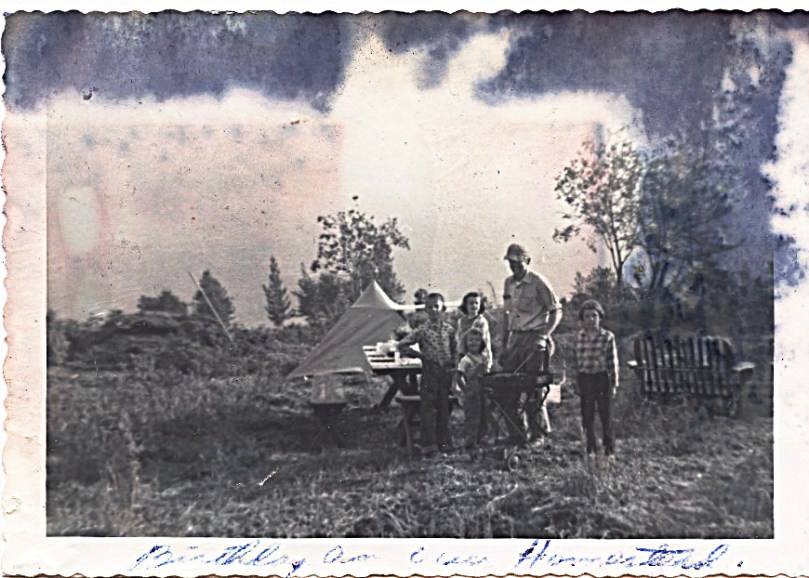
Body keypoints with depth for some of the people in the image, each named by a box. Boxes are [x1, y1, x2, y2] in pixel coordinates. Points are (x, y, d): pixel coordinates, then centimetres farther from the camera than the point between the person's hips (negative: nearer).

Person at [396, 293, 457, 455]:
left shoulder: (449, 329, 6)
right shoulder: (422, 330, -4)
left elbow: (454, 349, 19)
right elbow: (401, 345, -3)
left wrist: (453, 364, 4)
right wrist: (419, 354, -4)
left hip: (446, 372, 3)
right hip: (429, 372, -3)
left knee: (444, 407, 8)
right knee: (428, 407, -3)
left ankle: (443, 441, 16)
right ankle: (428, 443, 1)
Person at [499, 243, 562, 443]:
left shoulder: (538, 282, -7)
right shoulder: (509, 283, 13)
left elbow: (556, 311, -7)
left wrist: (543, 336, -16)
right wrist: (504, 345, 16)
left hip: (534, 340, -7)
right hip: (515, 340, 7)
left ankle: (540, 433, 7)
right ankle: (515, 435, 12)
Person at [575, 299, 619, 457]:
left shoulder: (607, 337, -2)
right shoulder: (580, 337, 5)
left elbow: (613, 362, 1)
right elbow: (578, 361, 10)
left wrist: (614, 384, -1)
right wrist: (577, 383, 9)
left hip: (602, 377, -2)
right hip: (585, 378, 2)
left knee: (605, 414, 4)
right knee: (587, 416, 7)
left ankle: (609, 449, 15)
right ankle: (590, 449, 18)